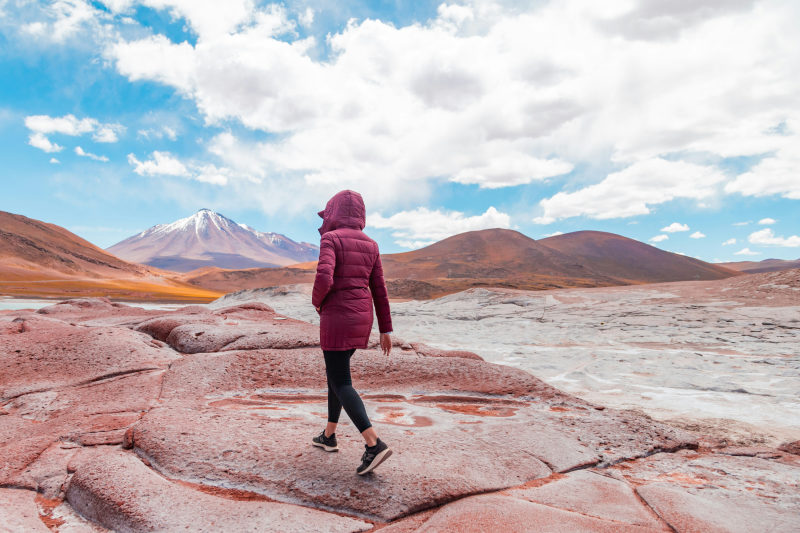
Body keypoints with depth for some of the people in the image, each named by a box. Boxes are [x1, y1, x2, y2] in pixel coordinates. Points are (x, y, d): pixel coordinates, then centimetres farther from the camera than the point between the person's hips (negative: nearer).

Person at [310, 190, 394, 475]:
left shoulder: (330, 239, -10)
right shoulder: (370, 245, 9)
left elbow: (324, 278, -25)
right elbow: (379, 290, 8)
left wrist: (317, 300, -2)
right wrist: (385, 330, 10)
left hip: (337, 319, -7)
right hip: (361, 318, 7)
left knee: (341, 384, -2)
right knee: (336, 371, 22)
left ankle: (374, 444, -13)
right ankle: (329, 436, 32)